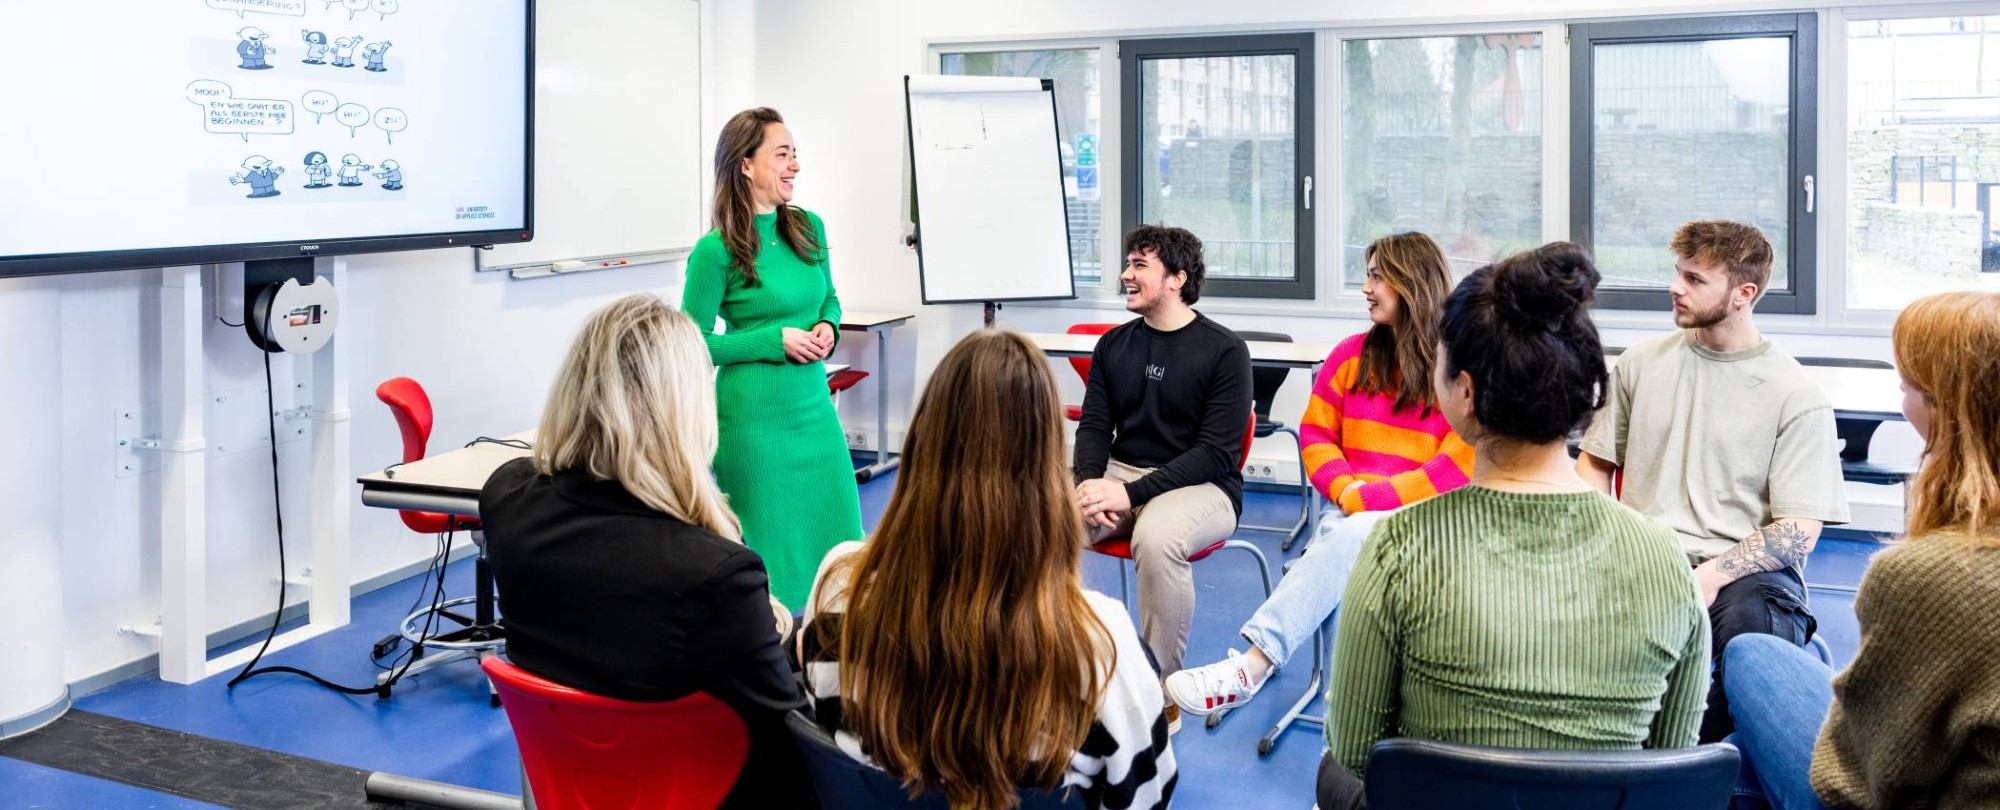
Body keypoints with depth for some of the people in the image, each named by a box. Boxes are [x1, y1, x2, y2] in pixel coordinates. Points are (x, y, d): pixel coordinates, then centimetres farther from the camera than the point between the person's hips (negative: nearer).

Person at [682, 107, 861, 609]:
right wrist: (777, 341, -15)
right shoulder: (716, 251, -11)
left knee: (837, 538, 8)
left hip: (814, 408, 6)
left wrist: (827, 327, -3)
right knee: (770, 551, 4)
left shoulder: (809, 228, 5)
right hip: (756, 416, -6)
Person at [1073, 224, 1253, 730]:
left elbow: (1215, 451, -12)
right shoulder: (1114, 345, 11)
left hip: (1200, 485, -5)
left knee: (1156, 537, -38)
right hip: (1119, 474, 5)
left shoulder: (1223, 351, -6)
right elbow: (1094, 426, 9)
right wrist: (1089, 484, -15)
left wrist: (1131, 493, -22)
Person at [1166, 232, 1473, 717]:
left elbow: (1459, 468, -10)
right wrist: (1347, 489, -8)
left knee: (1351, 537, -35)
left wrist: (1369, 499, -17)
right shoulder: (1353, 356, 12)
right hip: (1352, 515, 4)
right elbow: (1315, 433, 13)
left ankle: (1250, 666, -41)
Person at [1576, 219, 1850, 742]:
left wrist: (1711, 575, -20)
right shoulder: (1641, 364, 16)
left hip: (1744, 569, -2)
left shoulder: (1797, 397, 4)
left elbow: (1798, 533, -3)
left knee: (1750, 624, -38)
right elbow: (1595, 463, 20)